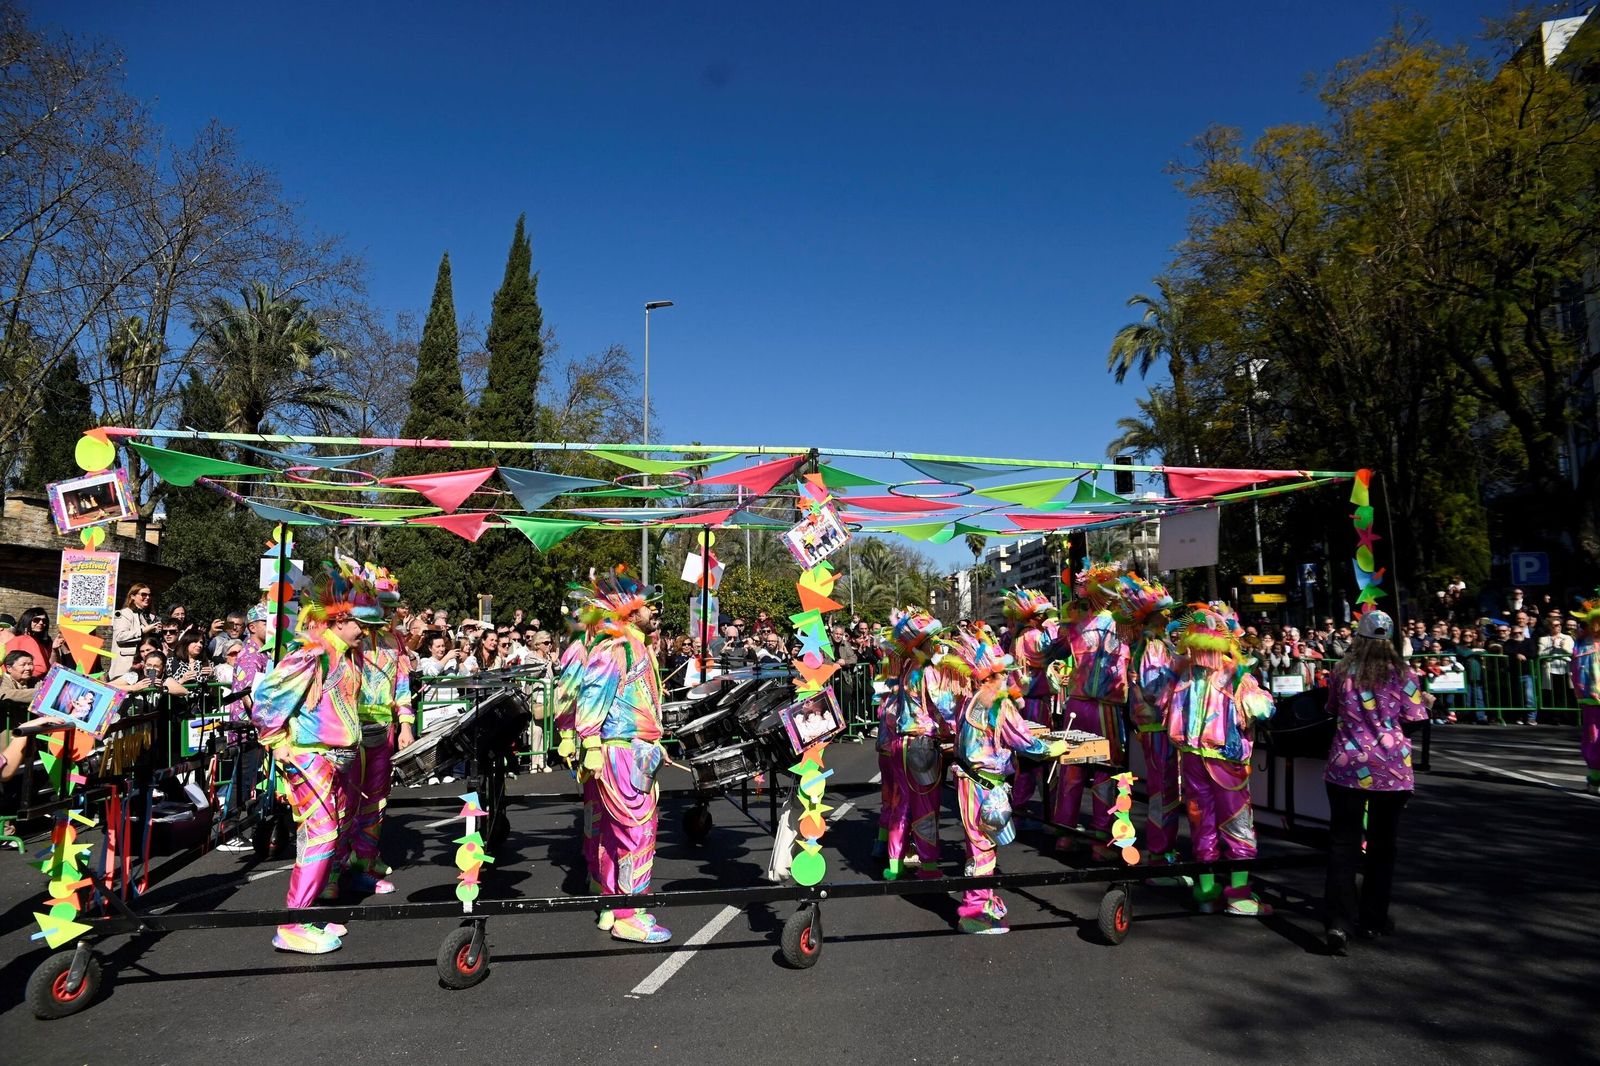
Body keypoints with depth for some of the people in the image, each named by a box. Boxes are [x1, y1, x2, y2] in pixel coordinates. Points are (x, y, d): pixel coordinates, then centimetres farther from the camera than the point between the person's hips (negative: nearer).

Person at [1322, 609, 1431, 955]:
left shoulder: (1343, 670, 0)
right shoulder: (1402, 674, -4)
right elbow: (1414, 721, -1)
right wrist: (1425, 702, 18)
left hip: (1346, 766, 0)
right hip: (1391, 769, 0)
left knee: (1343, 844, 1)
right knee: (1382, 845, 15)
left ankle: (1339, 922, -11)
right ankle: (1373, 919, 24)